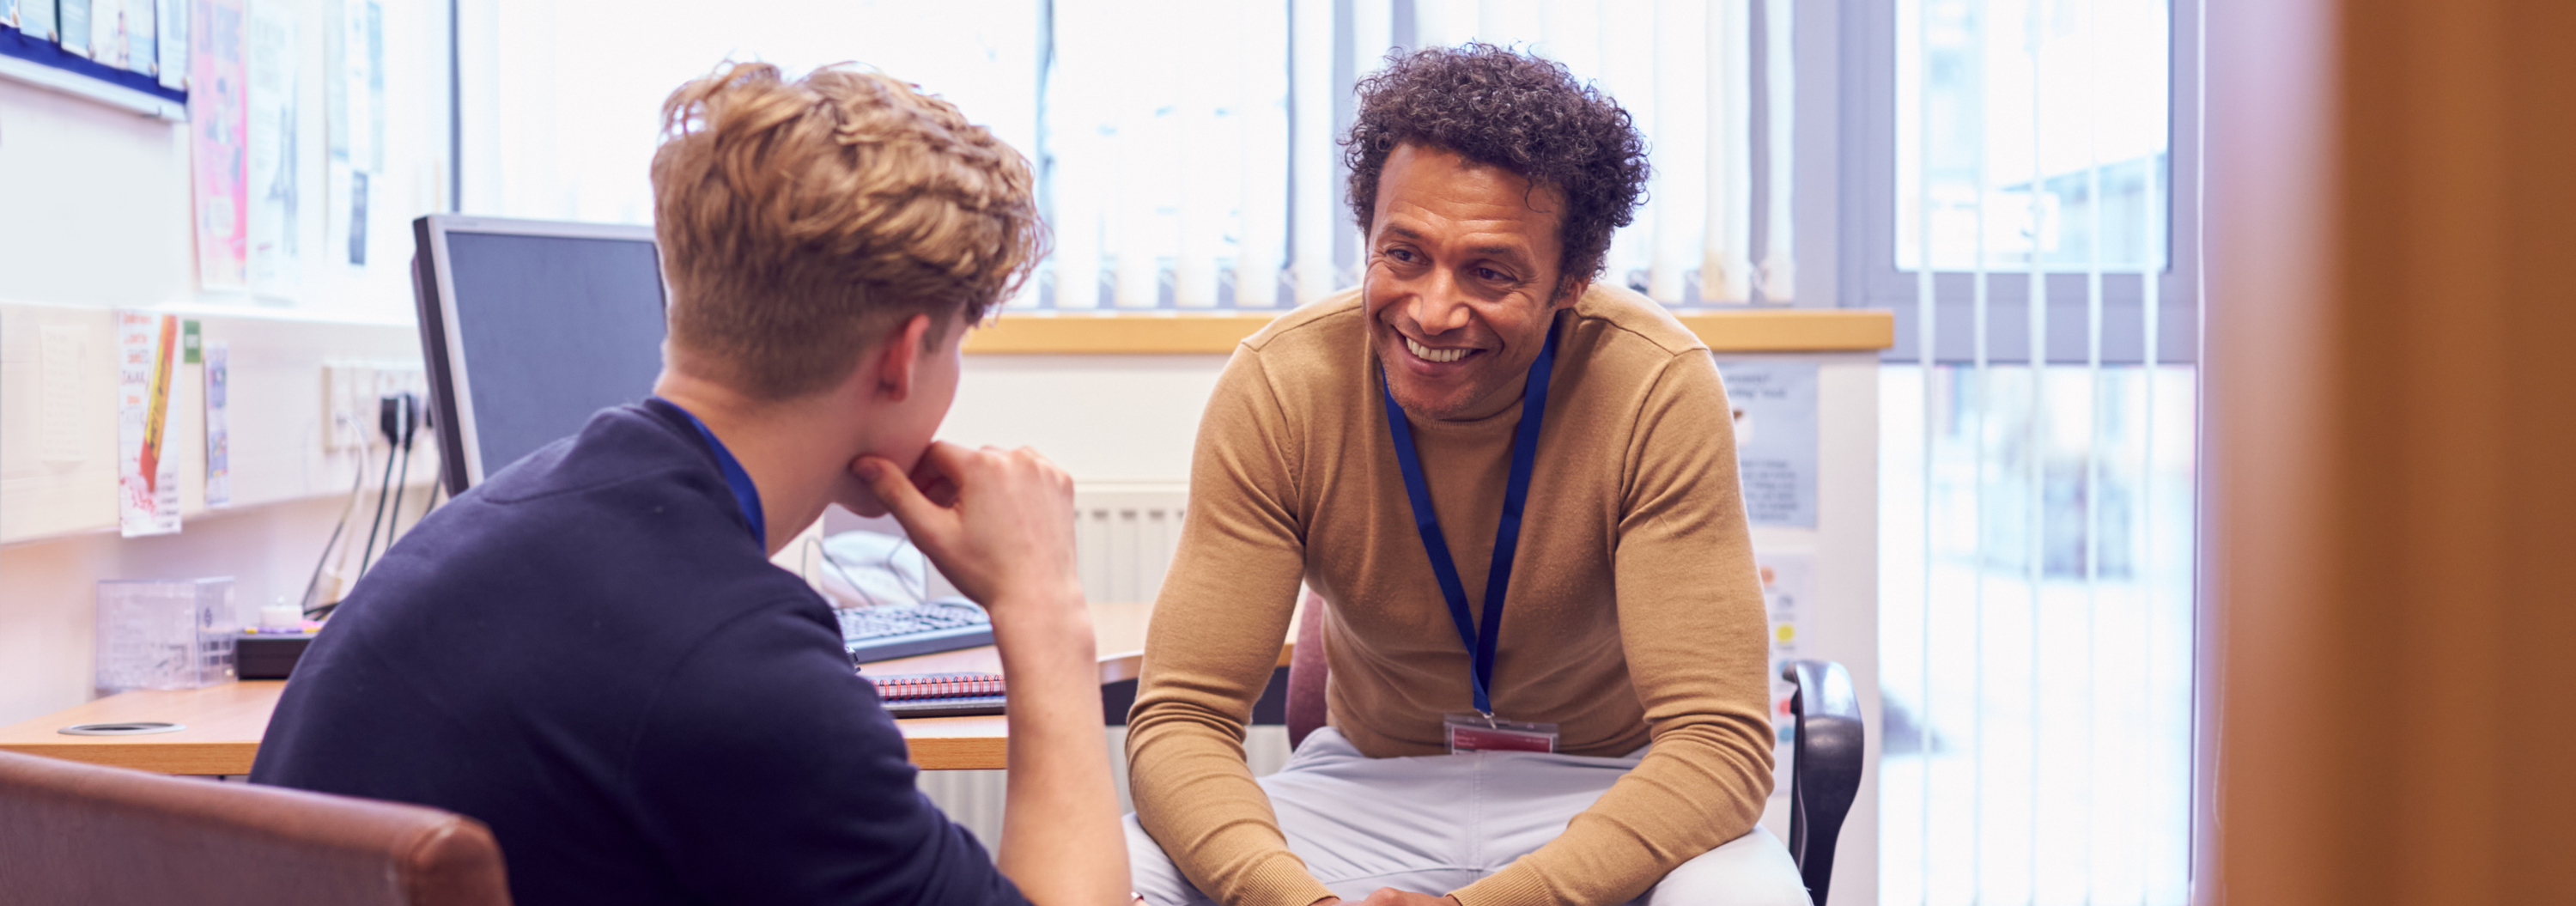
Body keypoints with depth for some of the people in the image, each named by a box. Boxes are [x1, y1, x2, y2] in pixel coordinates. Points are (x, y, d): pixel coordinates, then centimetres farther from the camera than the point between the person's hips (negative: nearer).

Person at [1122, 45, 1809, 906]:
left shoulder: (1659, 390, -22)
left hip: (1608, 789, -1)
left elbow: (1717, 739, -24)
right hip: (1368, 784, 1)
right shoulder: (1276, 389, -17)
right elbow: (1182, 718, -17)